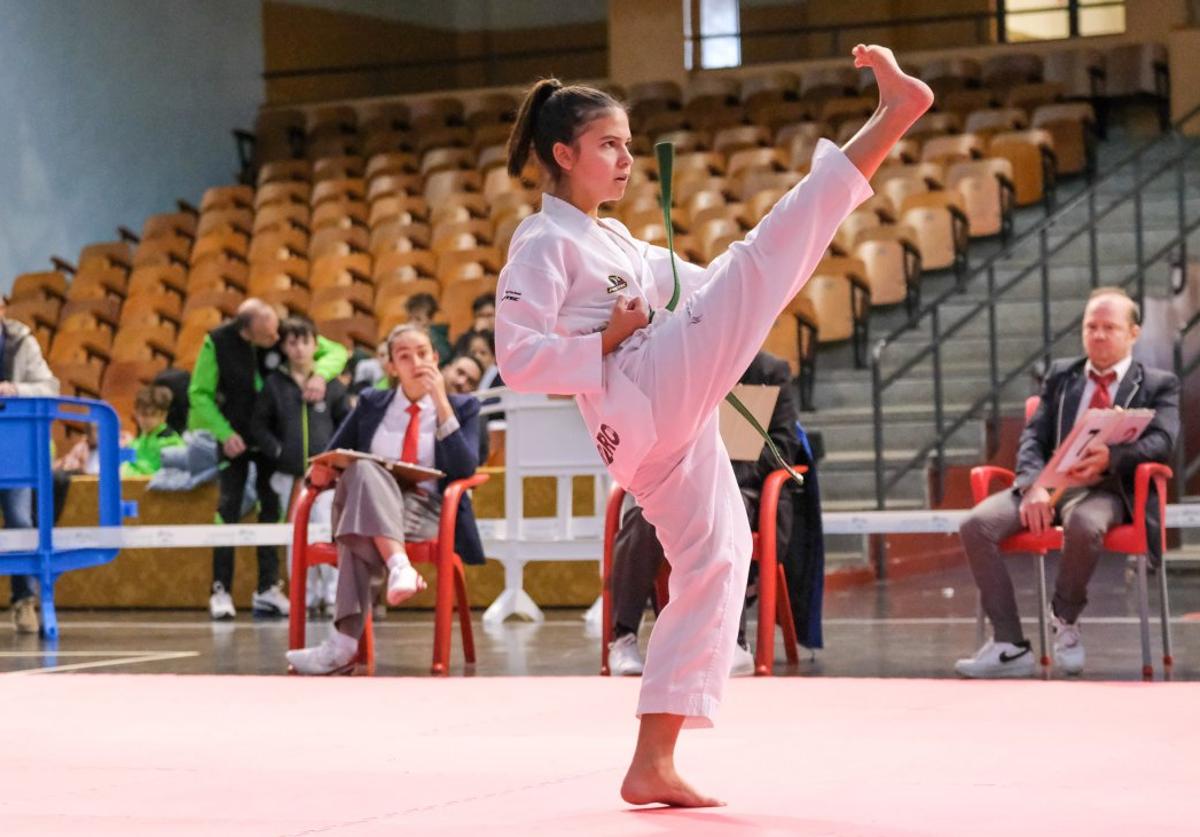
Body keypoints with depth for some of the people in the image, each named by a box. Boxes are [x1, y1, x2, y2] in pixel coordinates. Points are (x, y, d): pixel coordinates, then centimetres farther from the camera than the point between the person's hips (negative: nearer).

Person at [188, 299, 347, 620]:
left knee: (272, 508, 1)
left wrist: (320, 373, -29)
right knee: (229, 507, -6)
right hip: (234, 436, -2)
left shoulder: (284, 335, -14)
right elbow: (199, 394, -11)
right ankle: (221, 590, -2)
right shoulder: (218, 343, -19)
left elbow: (337, 352, -7)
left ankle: (268, 588, 7)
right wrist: (225, 433, -22)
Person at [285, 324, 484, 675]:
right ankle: (399, 568, -56)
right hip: (365, 505, 2)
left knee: (362, 534, -38)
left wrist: (441, 402, -8)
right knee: (364, 471, -37)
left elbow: (464, 470, -5)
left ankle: (345, 642, -49)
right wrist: (321, 472, -8)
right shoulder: (371, 404, 19)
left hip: (425, 515, -2)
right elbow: (329, 458, 19)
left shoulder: (462, 407, 13)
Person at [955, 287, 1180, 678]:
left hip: (1107, 488, -4)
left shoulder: (1158, 385, 12)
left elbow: (1161, 441, -6)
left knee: (1083, 524, -41)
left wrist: (1110, 458, -28)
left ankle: (1065, 622, -13)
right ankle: (1009, 647, -24)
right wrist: (1032, 485, -11)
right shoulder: (1060, 375, 22)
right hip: (1050, 481, 4)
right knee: (976, 525, -24)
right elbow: (1034, 436, 12)